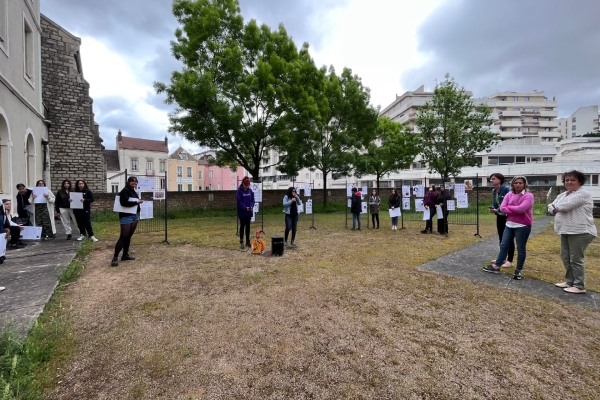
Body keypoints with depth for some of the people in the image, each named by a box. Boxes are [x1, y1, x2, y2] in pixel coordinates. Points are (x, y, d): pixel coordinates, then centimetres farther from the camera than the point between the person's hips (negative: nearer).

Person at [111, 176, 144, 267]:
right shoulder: (124, 191, -8)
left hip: (134, 216, 8)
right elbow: (124, 202, -20)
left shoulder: (134, 192, 18)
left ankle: (125, 255, 18)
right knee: (123, 237, -9)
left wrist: (139, 202, 4)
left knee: (129, 237, 11)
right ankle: (115, 257, -5)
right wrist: (136, 202, -16)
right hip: (126, 217, -8)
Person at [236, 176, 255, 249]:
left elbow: (252, 200, 7)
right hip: (242, 212, -5)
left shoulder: (250, 190, 5)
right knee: (242, 226, 2)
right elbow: (239, 201, -14)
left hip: (249, 212, 5)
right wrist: (245, 208, -23)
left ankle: (248, 241, 22)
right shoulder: (239, 191, -10)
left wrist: (251, 206, -11)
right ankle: (241, 242, 10)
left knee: (248, 226, 12)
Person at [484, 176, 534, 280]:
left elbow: (521, 209, -23)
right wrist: (515, 212, -17)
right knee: (503, 246, 10)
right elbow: (502, 208, -4)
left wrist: (509, 207, -8)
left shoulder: (528, 196, -10)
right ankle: (496, 266, 19)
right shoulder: (509, 195, 5)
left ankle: (518, 270, 20)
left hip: (522, 226, -5)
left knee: (521, 249, 7)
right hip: (509, 224, 5)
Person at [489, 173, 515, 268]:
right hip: (499, 216, 8)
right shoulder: (493, 191, 7)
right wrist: (492, 209, -7)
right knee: (501, 237, 15)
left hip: (507, 216, -8)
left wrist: (498, 210, -24)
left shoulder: (506, 189, -17)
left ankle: (510, 261, 10)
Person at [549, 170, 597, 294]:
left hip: (580, 232, -8)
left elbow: (565, 206, -23)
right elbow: (550, 207, 11)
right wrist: (556, 209, -10)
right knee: (565, 257, 14)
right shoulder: (562, 195, 14)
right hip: (566, 231, 9)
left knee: (576, 259, -2)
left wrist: (556, 207, -2)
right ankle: (570, 281, 27)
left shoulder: (583, 194, -11)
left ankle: (579, 286, 9)